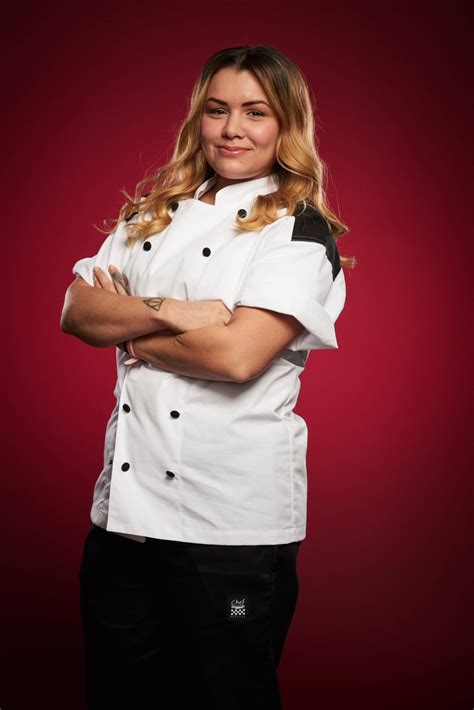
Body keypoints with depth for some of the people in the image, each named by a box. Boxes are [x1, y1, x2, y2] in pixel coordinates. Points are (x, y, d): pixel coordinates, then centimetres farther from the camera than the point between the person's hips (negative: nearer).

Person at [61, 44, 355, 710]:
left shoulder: (302, 231, -4)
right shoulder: (153, 214, 13)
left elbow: (237, 356, -18)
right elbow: (76, 311, 2)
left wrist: (124, 327, -5)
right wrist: (164, 312, -15)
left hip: (231, 520, -5)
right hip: (126, 507, 6)